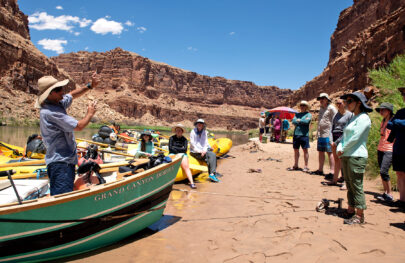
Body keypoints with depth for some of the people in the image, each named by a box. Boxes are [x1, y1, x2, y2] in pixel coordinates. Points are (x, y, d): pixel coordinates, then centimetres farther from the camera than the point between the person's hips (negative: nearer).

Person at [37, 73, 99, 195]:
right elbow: (79, 126, -18)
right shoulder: (50, 112, -21)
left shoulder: (57, 103, 8)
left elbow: (72, 95, 26)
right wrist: (90, 114, 1)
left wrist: (90, 86, 14)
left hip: (66, 160, 10)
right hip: (60, 163, -10)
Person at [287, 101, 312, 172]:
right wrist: (301, 122, -8)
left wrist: (298, 120, -1)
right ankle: (295, 166, 19)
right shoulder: (297, 114, 17)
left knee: (305, 150, -3)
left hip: (304, 134, -5)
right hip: (296, 134, 5)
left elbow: (306, 121, -15)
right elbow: (293, 121, 2)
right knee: (296, 150, 9)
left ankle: (306, 167, 2)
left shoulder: (308, 114, 4)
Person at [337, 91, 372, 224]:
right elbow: (345, 135, 16)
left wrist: (343, 149, -7)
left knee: (356, 185, -5)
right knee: (349, 185, 14)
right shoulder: (352, 118, 19)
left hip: (357, 156, -9)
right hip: (346, 156, 9)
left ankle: (360, 215, 2)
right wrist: (339, 149, 1)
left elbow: (355, 137, -17)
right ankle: (350, 210, 24)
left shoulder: (363, 118, -10)